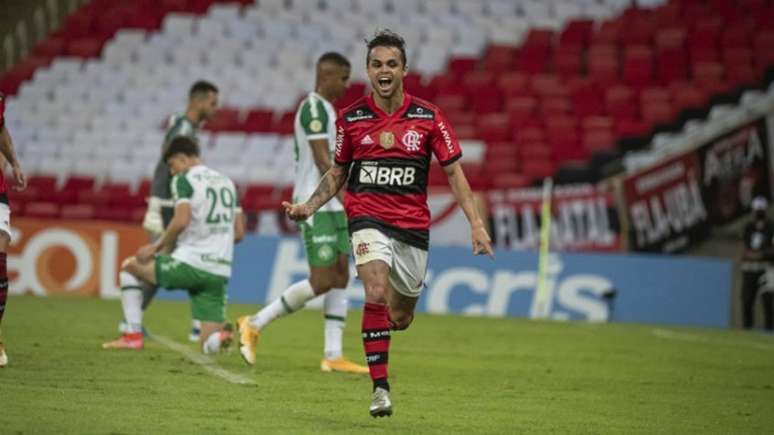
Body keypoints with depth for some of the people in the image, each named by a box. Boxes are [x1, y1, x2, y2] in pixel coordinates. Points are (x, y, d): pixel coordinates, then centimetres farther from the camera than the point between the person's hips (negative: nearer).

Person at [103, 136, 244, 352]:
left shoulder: (183, 180, -3)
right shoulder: (227, 182, 18)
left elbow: (181, 221, -18)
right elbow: (239, 232, 17)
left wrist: (157, 247, -6)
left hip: (189, 264, -6)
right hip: (220, 273, 6)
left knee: (129, 266, 20)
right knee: (210, 345, 9)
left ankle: (133, 335, 12)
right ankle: (224, 334, -28)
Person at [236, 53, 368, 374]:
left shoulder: (325, 109, 18)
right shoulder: (314, 107, -13)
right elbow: (323, 162, -19)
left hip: (332, 206, 10)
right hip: (316, 206, -10)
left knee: (340, 278, 5)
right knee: (321, 281, -10)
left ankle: (333, 356, 3)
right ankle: (255, 324, 0)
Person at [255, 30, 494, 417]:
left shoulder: (428, 117, -2)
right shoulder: (350, 118, 1)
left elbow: (454, 172, 1)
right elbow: (337, 173, 13)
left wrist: (476, 224, -7)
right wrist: (308, 207, -3)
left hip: (413, 226, 1)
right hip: (368, 219, -1)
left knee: (400, 318, 8)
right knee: (377, 291, -27)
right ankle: (380, 388, -23)